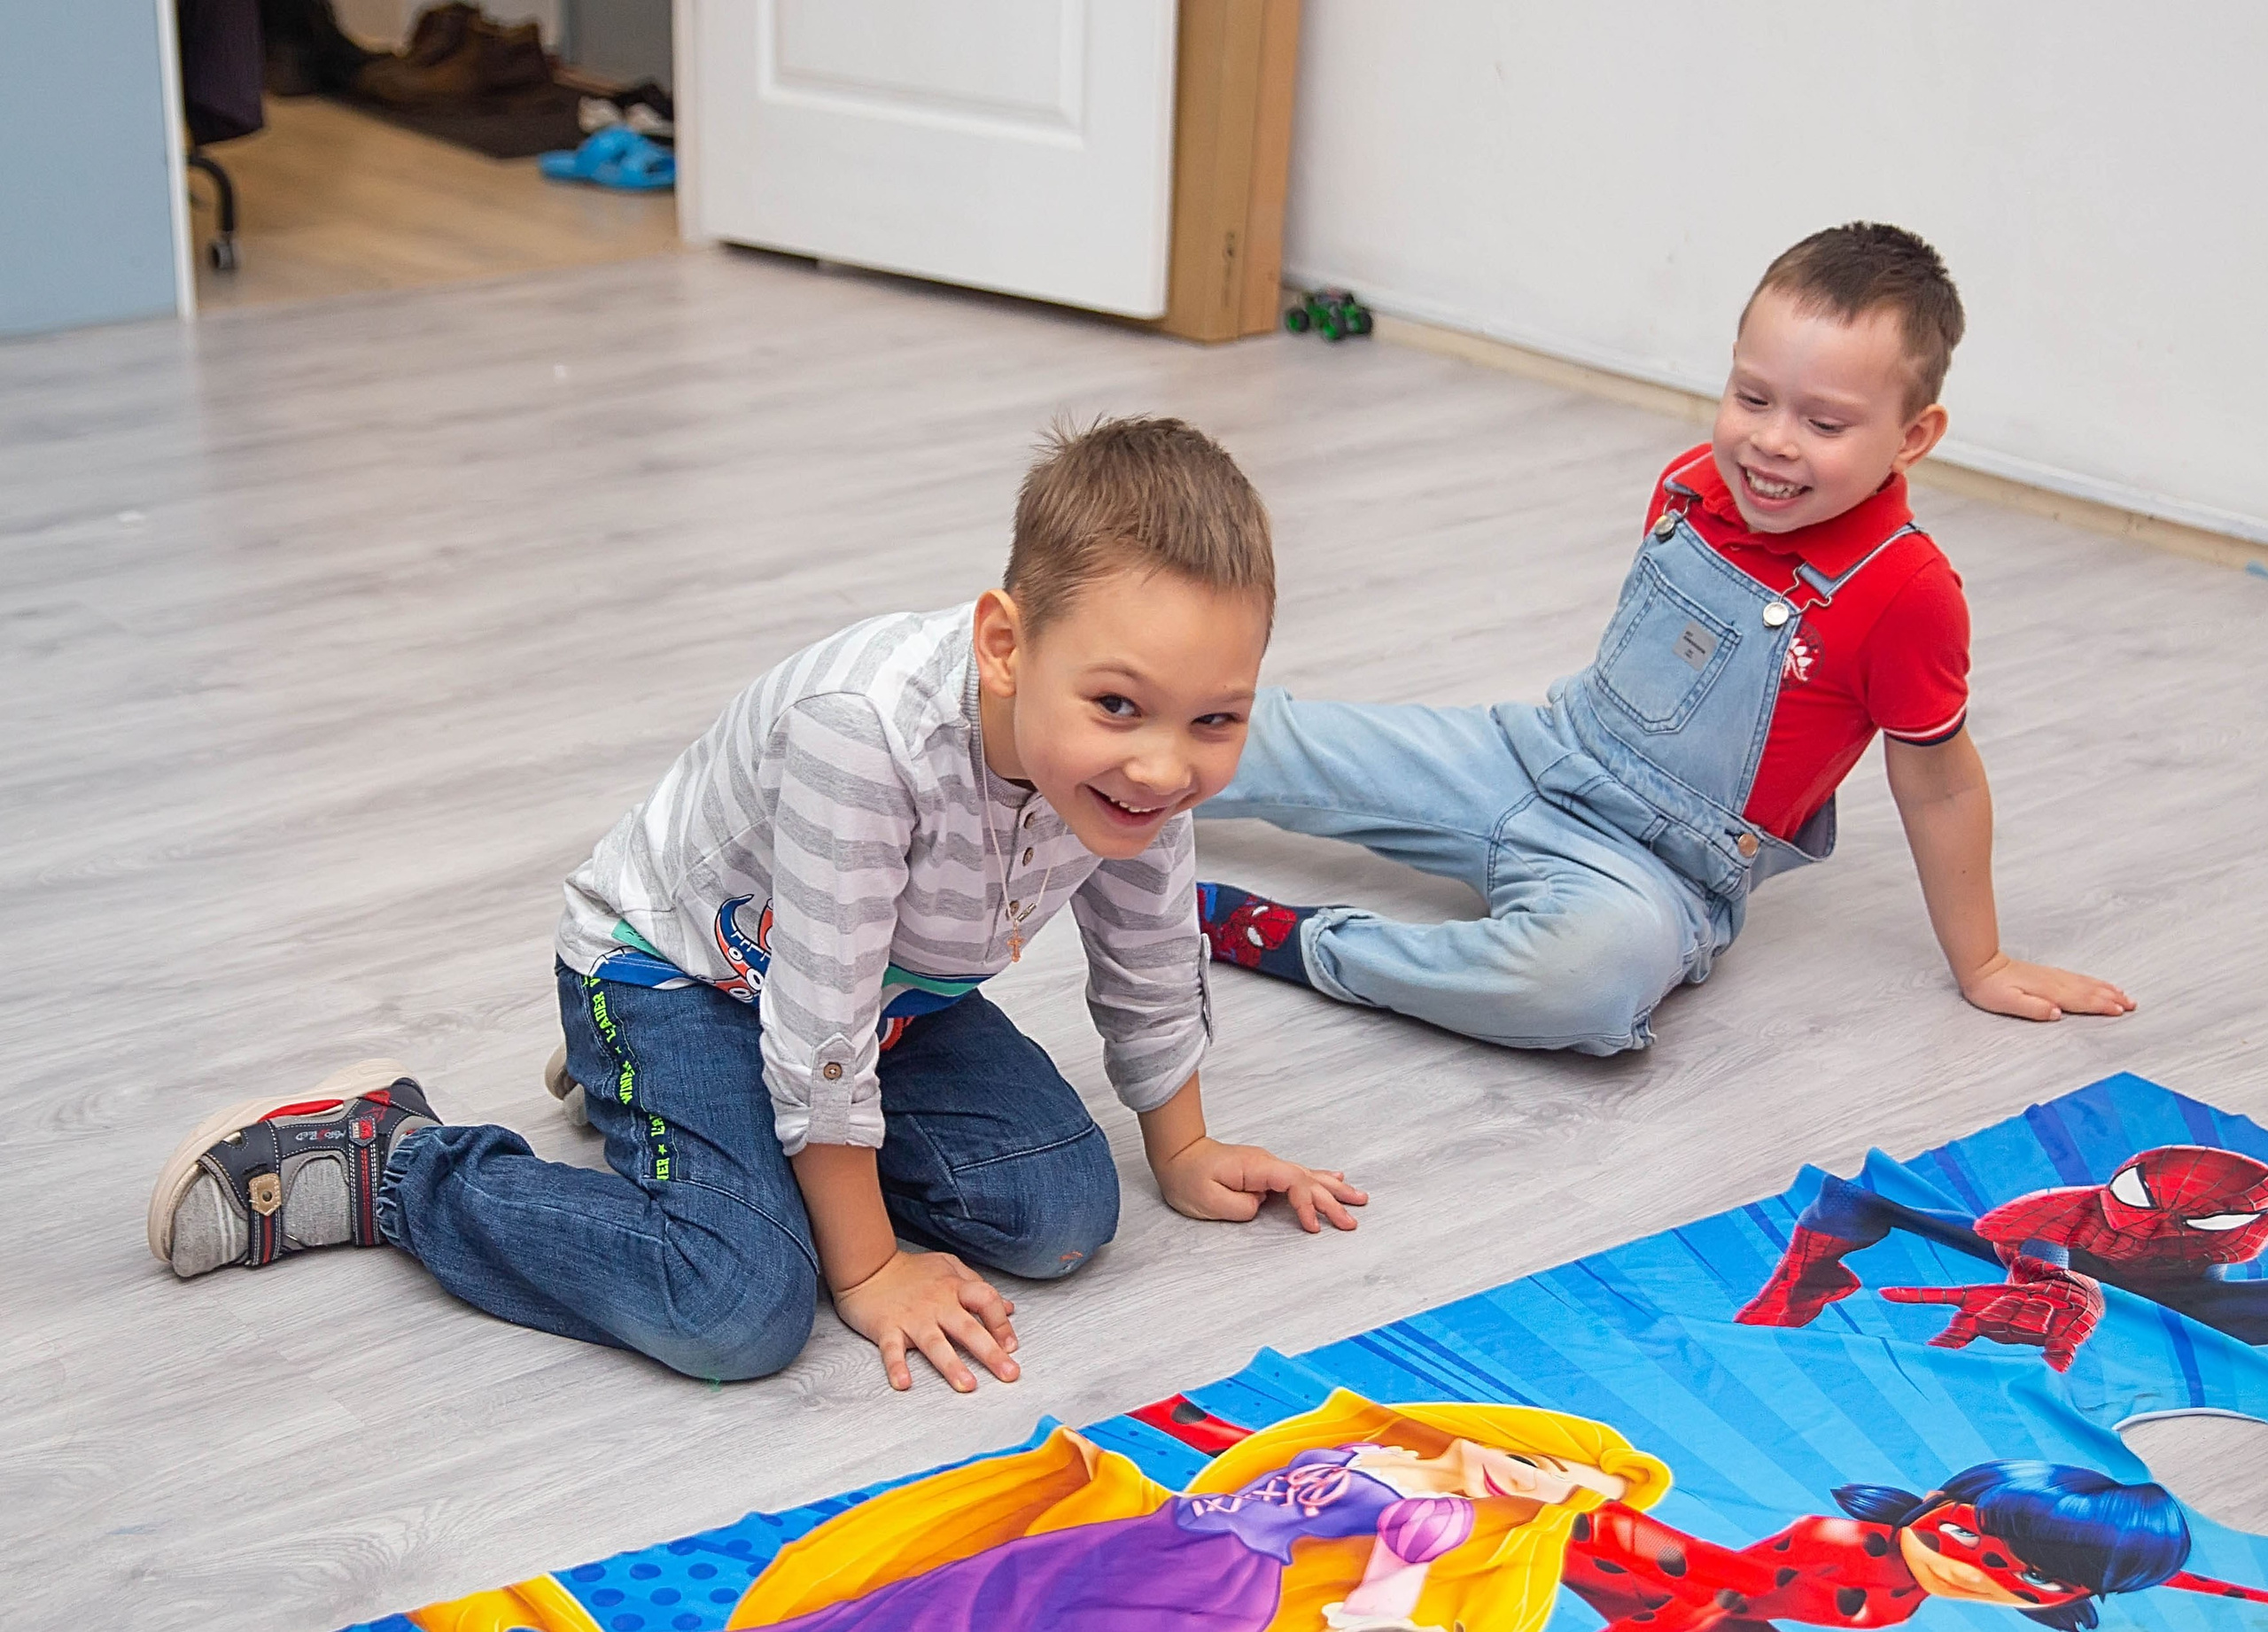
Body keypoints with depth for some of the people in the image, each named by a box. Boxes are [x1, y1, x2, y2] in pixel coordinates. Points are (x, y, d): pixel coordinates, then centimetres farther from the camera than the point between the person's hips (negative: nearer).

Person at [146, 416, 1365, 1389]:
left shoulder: (1143, 764, -20)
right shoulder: (866, 731, -41)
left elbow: (1151, 965, 1)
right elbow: (822, 1021, -31)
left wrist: (1184, 1152, 13)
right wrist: (866, 1266, -20)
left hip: (899, 989, 7)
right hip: (668, 966, -7)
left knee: (1062, 1214, -7)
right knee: (740, 1308, -25)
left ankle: (783, 1113, 16)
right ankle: (388, 1162, -6)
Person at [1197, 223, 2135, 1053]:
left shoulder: (1904, 591, -21)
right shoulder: (1693, 484, -3)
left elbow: (1939, 785, -9)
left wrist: (1980, 967, 0)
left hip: (1654, 870, -6)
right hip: (1526, 752, 6)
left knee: (1602, 971, -41)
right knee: (1286, 745, 7)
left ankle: (1284, 939, -29)